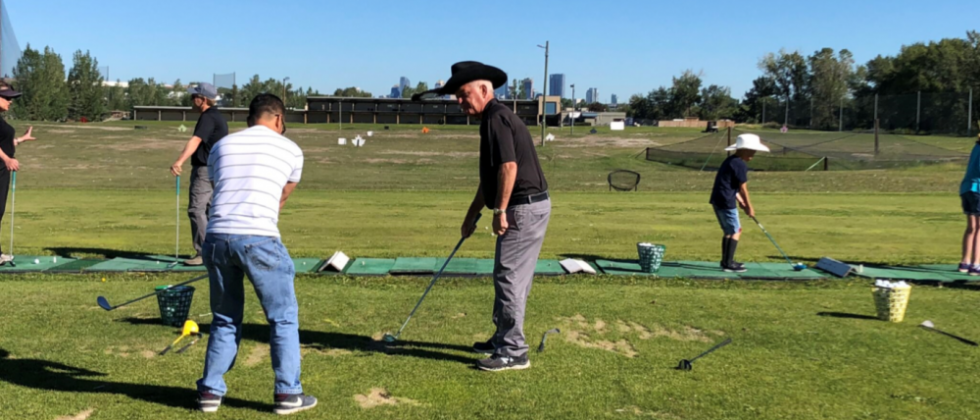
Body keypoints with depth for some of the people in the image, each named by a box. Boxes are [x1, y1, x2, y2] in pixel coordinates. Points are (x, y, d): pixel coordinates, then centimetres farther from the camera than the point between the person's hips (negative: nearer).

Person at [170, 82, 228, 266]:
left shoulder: (208, 118, -16)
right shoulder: (217, 116, 17)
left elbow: (195, 141, -31)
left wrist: (179, 161, -42)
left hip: (205, 170, -11)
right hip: (214, 169, 11)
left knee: (196, 209, -11)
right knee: (210, 210, 14)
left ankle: (203, 253, -11)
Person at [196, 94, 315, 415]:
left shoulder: (221, 146, 19)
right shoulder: (290, 149, 11)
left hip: (217, 237, 4)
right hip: (259, 239, -4)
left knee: (225, 319, 18)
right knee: (283, 318, 9)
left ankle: (211, 391, 21)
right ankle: (288, 393, 11)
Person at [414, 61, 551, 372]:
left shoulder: (496, 117, -13)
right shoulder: (494, 118, 19)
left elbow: (508, 166, -25)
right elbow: (491, 175, 25)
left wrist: (500, 210, -21)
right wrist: (472, 214, 27)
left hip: (524, 207, -10)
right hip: (526, 207, 10)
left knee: (509, 277, -6)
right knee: (509, 276, 17)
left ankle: (513, 352, 0)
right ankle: (503, 338, 28)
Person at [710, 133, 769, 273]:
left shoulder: (730, 161, 17)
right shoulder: (740, 165, -13)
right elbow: (743, 188, -10)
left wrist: (740, 201, 12)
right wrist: (749, 207, 0)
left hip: (718, 200, 10)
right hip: (726, 202, -10)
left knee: (729, 231, 18)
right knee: (736, 231, -3)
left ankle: (726, 261, 24)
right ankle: (728, 264, -3)